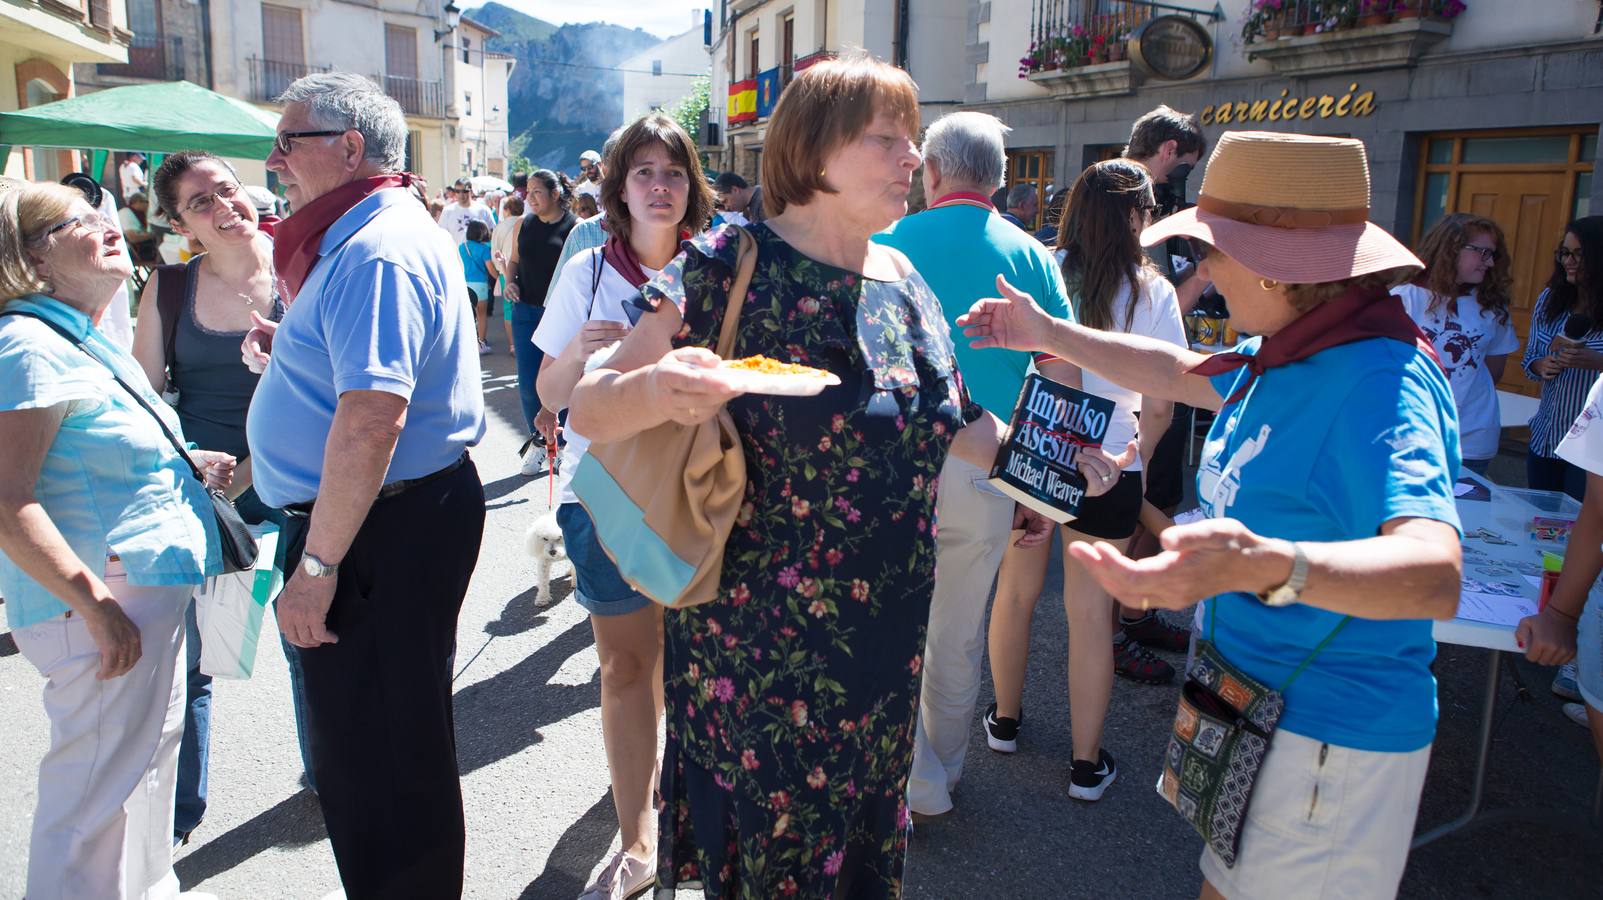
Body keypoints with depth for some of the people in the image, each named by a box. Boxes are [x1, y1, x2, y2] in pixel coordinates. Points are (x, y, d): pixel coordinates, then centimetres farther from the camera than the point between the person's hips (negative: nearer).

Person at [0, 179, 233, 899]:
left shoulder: (87, 340, 14)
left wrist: (184, 462, 12)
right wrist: (96, 605, -27)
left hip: (149, 590, 11)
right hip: (105, 602, -11)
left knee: (149, 755, 24)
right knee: (100, 790, 0)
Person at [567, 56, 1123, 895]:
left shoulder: (903, 282, 5)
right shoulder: (728, 269, -13)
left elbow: (945, 419, 17)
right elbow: (588, 409, -15)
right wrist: (649, 391, -36)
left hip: (887, 642, 6)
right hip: (754, 646, -5)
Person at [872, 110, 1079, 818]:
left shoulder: (888, 244, -5)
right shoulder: (1031, 256, 2)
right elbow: (1064, 379, 0)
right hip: (986, 468, 3)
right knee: (960, 634, 17)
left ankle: (917, 781, 13)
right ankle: (945, 764, 35)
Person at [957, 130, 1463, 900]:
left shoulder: (1376, 381, -28)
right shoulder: (1286, 355, 2)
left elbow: (1435, 574, -41)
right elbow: (1179, 373, 21)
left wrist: (1265, 566, -59)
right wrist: (1048, 334, 23)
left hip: (1329, 741, -9)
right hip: (1253, 703, 9)